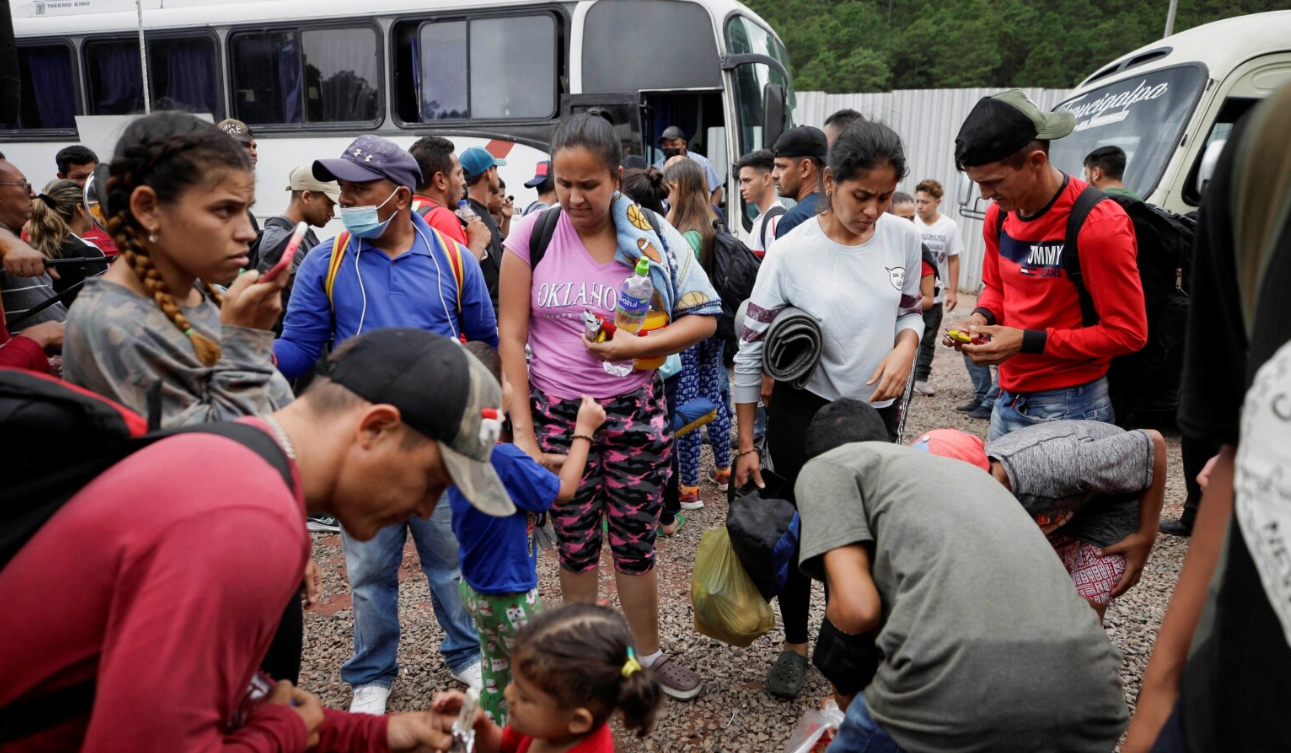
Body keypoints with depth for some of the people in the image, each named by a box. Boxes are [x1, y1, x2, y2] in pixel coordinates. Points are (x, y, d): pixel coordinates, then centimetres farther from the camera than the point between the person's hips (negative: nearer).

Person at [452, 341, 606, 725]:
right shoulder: (503, 459, -32)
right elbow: (563, 491, -18)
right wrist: (584, 430, -12)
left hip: (476, 588, 9)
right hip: (509, 596, -8)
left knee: (496, 676, 25)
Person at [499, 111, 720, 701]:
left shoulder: (651, 237, -2)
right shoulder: (532, 235, -3)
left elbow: (704, 316, -1)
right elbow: (511, 336, -2)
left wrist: (636, 347, -16)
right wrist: (522, 430, -7)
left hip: (634, 412, 0)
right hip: (558, 414, 0)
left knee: (635, 543, 9)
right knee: (575, 546, 10)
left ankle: (650, 656, 30)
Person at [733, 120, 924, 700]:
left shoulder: (903, 237, -7)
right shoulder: (792, 252, -17)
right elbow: (751, 349, -12)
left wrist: (905, 349, -15)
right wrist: (745, 445, -9)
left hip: (877, 407, 3)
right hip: (804, 409, -3)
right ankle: (795, 645, 29)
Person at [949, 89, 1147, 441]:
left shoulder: (1098, 224, -18)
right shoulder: (999, 214, 4)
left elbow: (1128, 332, -15)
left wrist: (1026, 341, -20)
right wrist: (981, 318, -3)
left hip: (1069, 409, -7)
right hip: (1008, 400, 7)